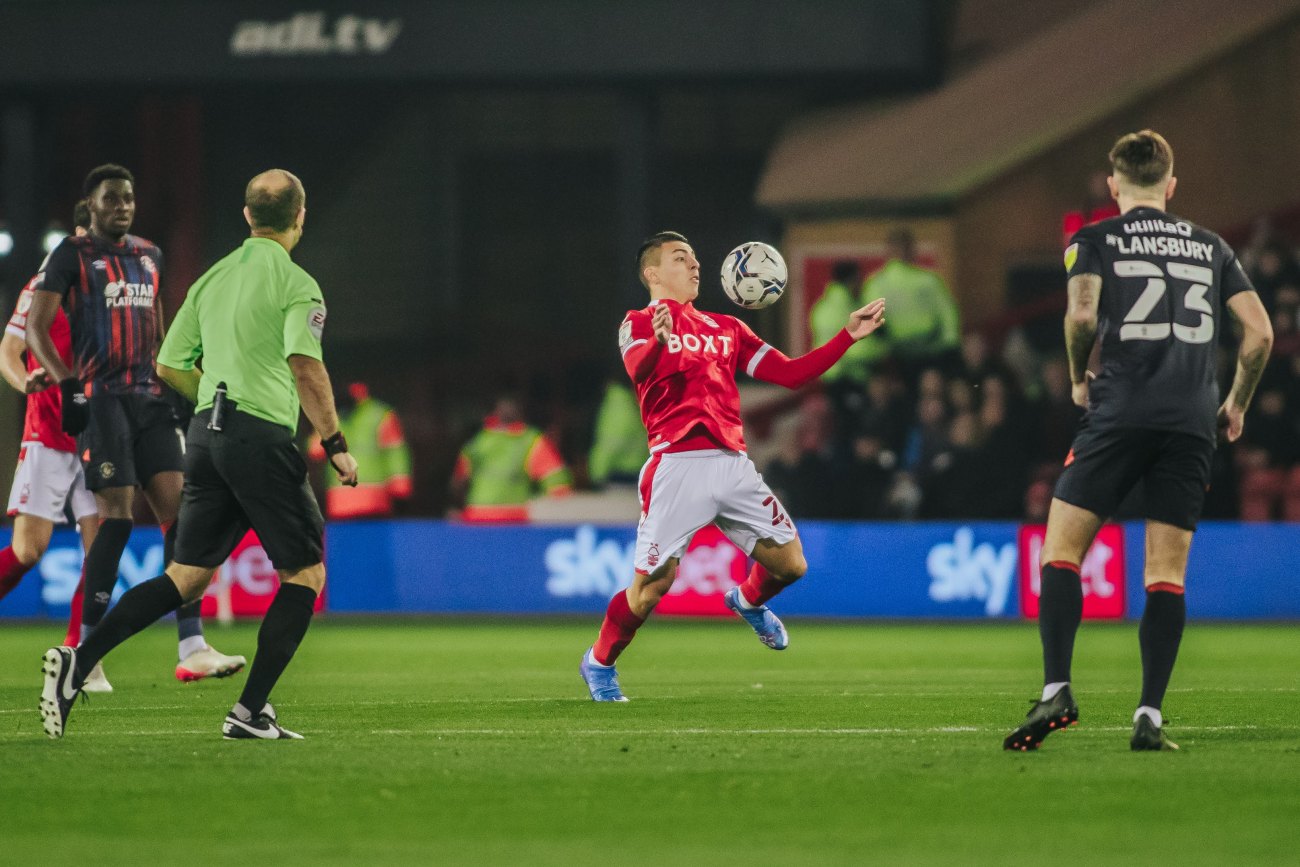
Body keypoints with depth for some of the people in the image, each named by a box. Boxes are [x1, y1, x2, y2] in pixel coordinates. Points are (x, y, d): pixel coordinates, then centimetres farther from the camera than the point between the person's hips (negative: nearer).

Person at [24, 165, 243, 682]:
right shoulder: (73, 255, -1)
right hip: (100, 400, -6)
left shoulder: (149, 256, 18)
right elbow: (36, 327, -5)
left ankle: (191, 649, -7)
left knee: (177, 510, -4)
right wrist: (67, 384, -15)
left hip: (148, 397, 6)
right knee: (117, 514, -12)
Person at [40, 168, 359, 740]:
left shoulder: (213, 278, 15)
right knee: (305, 572, 5)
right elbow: (305, 367, -19)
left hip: (206, 433, 7)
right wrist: (335, 444, -13)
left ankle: (78, 661, -9)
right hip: (262, 438, -7)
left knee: (187, 577, 8)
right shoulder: (295, 284, -6)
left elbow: (169, 365, 18)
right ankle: (250, 712, -3)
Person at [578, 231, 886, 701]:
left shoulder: (726, 328, 23)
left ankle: (748, 601, 37)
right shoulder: (638, 323, 4)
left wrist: (849, 335, 11)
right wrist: (658, 342, -42)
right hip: (677, 464, -5)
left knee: (790, 564, 2)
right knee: (652, 583, -9)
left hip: (732, 464, 5)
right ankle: (599, 663, 16)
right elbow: (638, 368, -19)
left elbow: (791, 373, 19)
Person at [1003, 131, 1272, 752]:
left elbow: (1082, 314, -10)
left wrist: (1078, 377, 7)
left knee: (1061, 549, 4)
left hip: (1122, 413, -3)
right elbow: (1259, 333, 10)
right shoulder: (1211, 247, 17)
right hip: (1193, 421, 3)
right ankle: (1150, 717, -5)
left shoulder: (1096, 240, 7)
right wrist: (1236, 405, 22)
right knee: (1167, 573, 3)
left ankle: (1057, 692, -11)